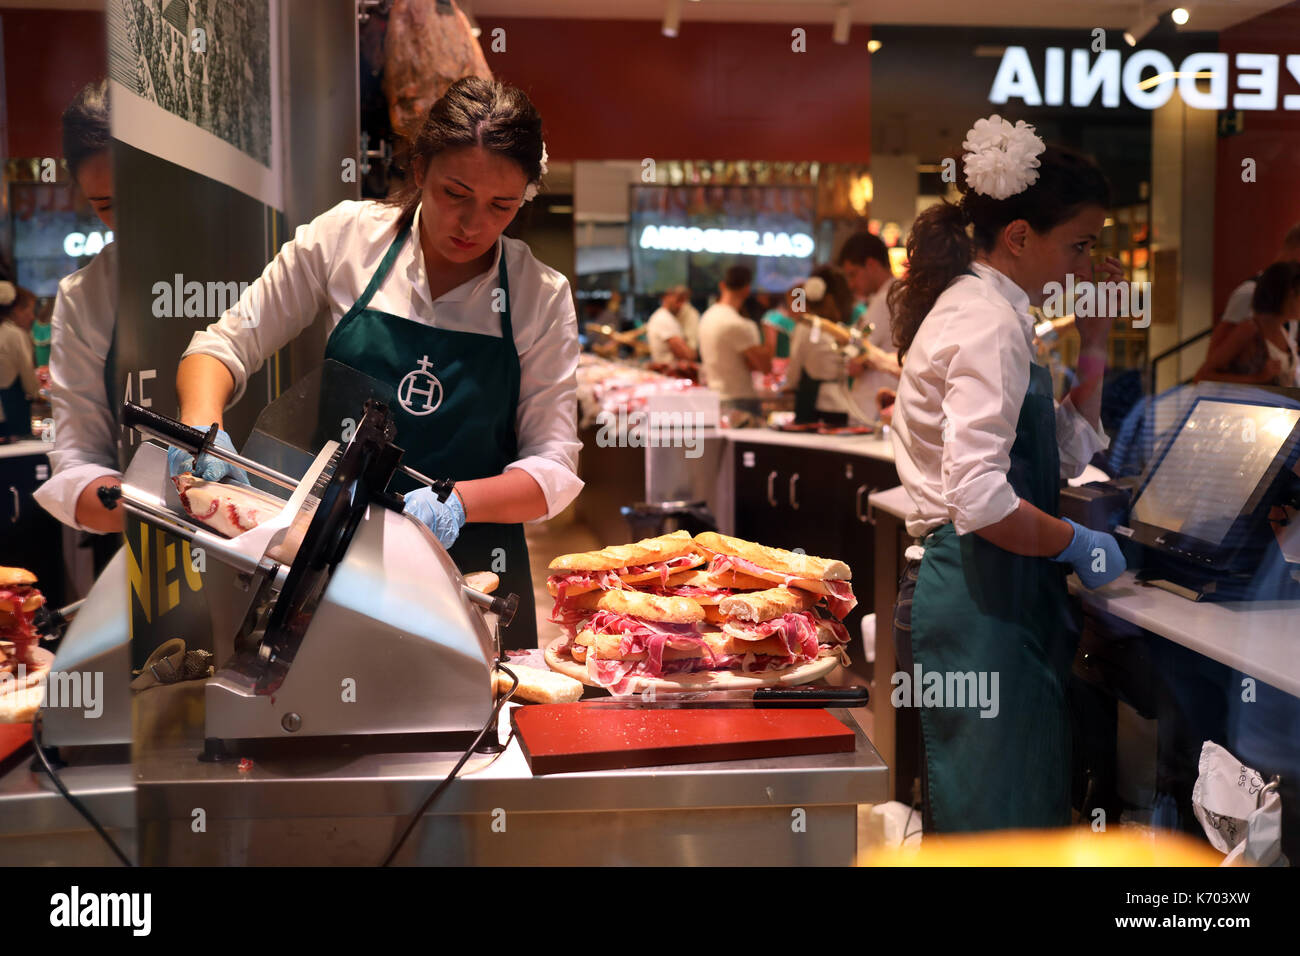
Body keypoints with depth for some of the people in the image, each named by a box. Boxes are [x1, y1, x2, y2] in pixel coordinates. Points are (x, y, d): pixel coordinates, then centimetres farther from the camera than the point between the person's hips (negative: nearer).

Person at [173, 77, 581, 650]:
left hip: (469, 575, 0)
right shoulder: (346, 237, -4)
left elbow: (553, 468, -6)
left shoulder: (541, 296, -5)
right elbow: (226, 344, 2)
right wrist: (202, 425, -19)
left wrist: (459, 500, -24)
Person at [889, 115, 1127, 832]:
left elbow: (1066, 454, 22)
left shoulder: (975, 306, 16)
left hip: (983, 591, 11)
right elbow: (981, 501, -27)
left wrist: (1094, 346, 16)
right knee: (1000, 824, -3)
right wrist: (1077, 543, -12)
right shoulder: (991, 325, -15)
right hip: (980, 600, -11)